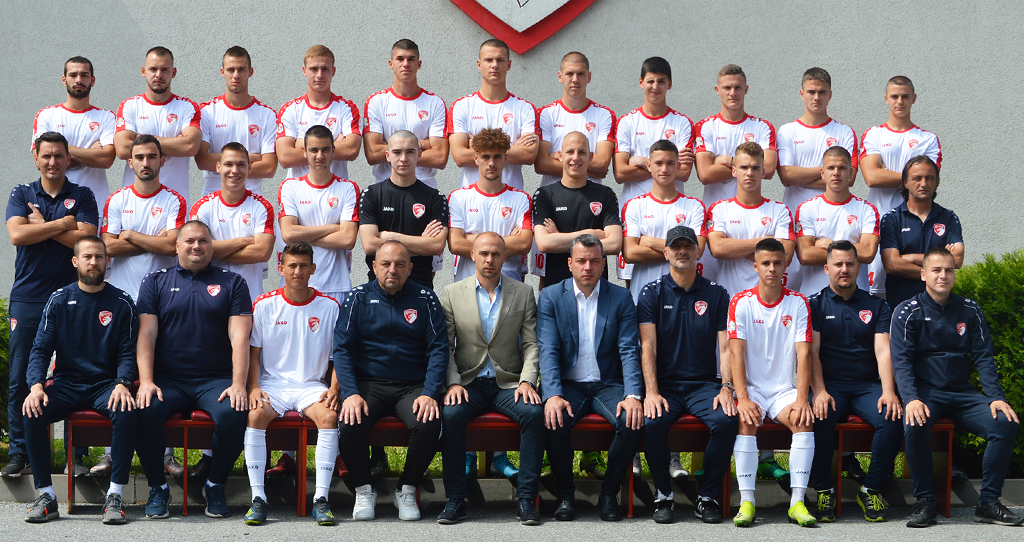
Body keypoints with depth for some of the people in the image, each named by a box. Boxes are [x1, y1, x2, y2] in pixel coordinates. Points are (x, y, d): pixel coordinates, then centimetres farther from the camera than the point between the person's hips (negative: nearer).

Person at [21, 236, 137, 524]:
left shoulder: (121, 303, 4)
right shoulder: (59, 301, 6)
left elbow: (128, 352, 0)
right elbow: (41, 348, 2)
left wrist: (122, 384, -20)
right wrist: (36, 385, -17)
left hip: (105, 384, -1)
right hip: (67, 384, 1)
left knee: (126, 412, -33)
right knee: (32, 412, -28)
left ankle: (115, 495, -25)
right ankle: (46, 495, -18)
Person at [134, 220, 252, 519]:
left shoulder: (232, 282, 11)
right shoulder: (155, 282, 14)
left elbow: (239, 337, 0)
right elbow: (146, 334, 3)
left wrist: (238, 384, -14)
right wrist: (146, 381, -12)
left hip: (216, 379, -1)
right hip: (167, 379, 1)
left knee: (232, 413, -32)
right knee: (146, 410, -30)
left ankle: (215, 486, -7)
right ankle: (158, 487, -8)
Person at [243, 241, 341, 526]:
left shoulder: (329, 307, 4)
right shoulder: (264, 305, 4)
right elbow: (253, 353, 8)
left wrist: (334, 389, -7)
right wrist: (253, 387, -8)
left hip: (311, 385, 0)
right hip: (272, 383, 0)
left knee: (329, 416, -31)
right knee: (255, 414, -31)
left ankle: (321, 498, -25)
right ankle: (258, 497, -25)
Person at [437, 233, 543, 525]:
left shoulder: (523, 293, 8)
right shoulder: (451, 294, 7)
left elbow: (531, 344, 4)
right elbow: (444, 347, 4)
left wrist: (527, 381, -11)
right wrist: (453, 383, -11)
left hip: (508, 383, 0)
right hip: (469, 382, 0)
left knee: (534, 413, -29)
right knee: (450, 415, -31)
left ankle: (526, 498, -20)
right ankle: (455, 498, -19)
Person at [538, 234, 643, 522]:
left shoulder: (621, 298, 4)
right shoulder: (550, 296, 2)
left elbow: (629, 350, -3)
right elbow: (547, 350, -7)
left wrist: (632, 396, -19)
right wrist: (553, 395, -23)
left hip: (607, 385, 1)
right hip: (567, 385, -1)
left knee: (632, 421, -29)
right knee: (556, 421, -33)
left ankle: (609, 492, -8)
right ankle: (564, 493, -10)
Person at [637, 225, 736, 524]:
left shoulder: (716, 294, 9)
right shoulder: (652, 292, 5)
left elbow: (725, 346, 2)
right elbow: (648, 346, -3)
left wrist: (726, 388, -14)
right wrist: (652, 392, -16)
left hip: (704, 384, 1)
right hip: (665, 384, -1)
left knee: (727, 420, -29)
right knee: (652, 421, -31)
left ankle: (707, 496, -12)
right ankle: (663, 495, -9)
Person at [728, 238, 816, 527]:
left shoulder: (798, 303, 1)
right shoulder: (741, 303, -2)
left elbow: (803, 353, -6)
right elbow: (736, 353, -9)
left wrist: (801, 399, -18)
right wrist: (743, 399, -21)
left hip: (784, 389, 1)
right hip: (752, 387, -1)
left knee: (804, 421, -27)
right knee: (746, 422, -30)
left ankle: (797, 501, -24)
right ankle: (747, 501, -26)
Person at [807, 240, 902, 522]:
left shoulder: (876, 306, 13)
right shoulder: (815, 304, 9)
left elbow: (883, 351, 1)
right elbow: (812, 352, -1)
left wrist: (888, 392, -15)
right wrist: (819, 391, -18)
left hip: (867, 385, 2)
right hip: (830, 385, -2)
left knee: (893, 419, -29)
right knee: (819, 418, -34)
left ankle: (871, 489, -11)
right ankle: (824, 490, -15)